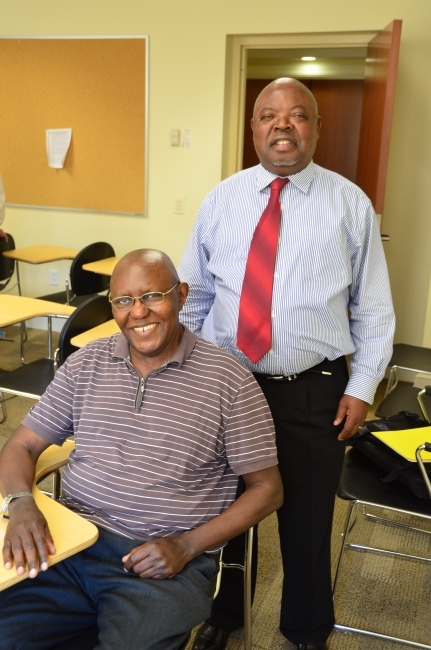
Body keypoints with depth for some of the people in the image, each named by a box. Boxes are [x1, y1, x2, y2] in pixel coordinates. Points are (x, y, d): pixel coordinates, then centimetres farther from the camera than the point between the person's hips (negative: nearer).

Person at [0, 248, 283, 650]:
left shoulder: (228, 380, -5)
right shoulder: (85, 363, 6)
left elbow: (267, 488, 0)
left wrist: (187, 546, -11)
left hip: (166, 566, -2)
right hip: (69, 544, 3)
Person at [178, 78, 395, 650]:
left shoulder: (350, 204, -2)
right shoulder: (222, 200, 3)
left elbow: (373, 309, 1)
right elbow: (194, 296, 7)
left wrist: (361, 388, -3)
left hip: (314, 392, -1)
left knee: (307, 521, 14)